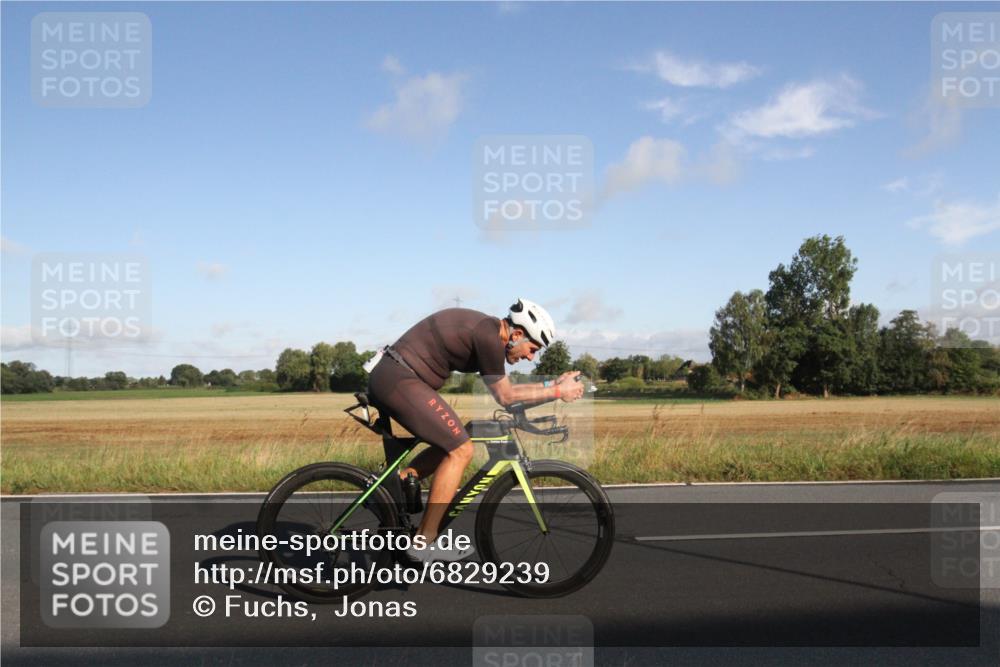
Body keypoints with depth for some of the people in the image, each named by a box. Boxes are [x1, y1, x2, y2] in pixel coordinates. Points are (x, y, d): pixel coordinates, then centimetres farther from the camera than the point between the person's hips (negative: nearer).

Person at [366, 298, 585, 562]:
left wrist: (551, 384, 23)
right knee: (460, 450, -7)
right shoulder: (490, 337, -14)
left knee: (448, 446, 17)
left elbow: (504, 390, 23)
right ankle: (425, 543, -3)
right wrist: (557, 392, 2)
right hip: (400, 381, -10)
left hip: (383, 378, 10)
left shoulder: (484, 328, 15)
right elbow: (505, 397, -5)